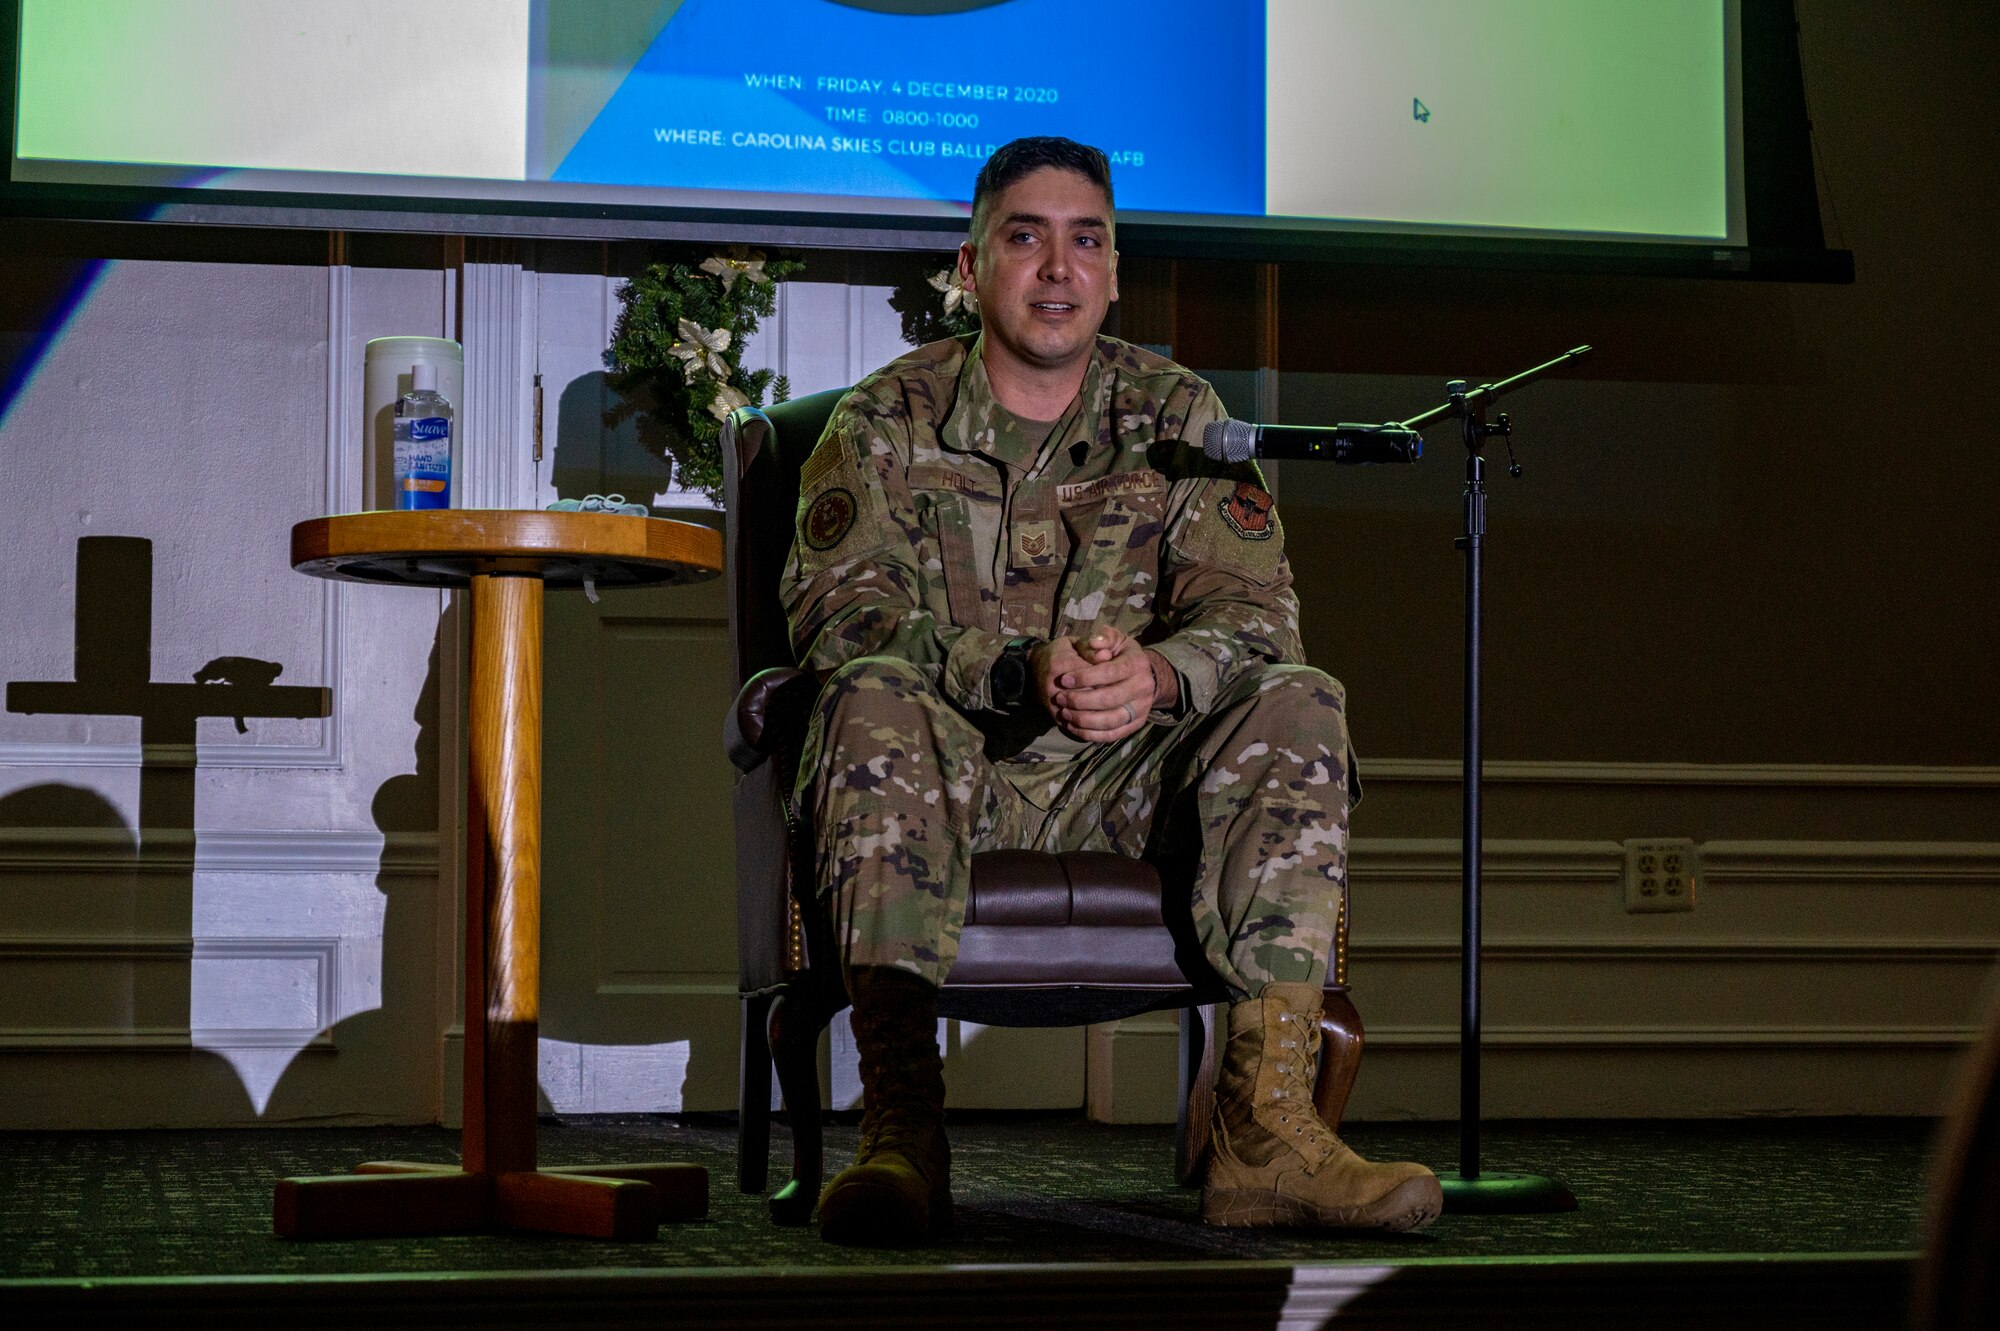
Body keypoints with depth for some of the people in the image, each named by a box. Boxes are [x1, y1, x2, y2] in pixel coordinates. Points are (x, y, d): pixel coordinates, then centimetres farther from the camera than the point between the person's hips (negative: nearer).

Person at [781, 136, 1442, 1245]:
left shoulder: (1176, 417, 9)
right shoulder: (887, 420, 3)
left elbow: (1251, 608, -3)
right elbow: (835, 607, -11)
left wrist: (1158, 675, -28)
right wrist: (1020, 672, -28)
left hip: (1123, 797, 2)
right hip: (948, 783, -2)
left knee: (1298, 703, -23)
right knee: (877, 699, -34)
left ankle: (1267, 1123, -34)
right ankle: (899, 1124, -42)